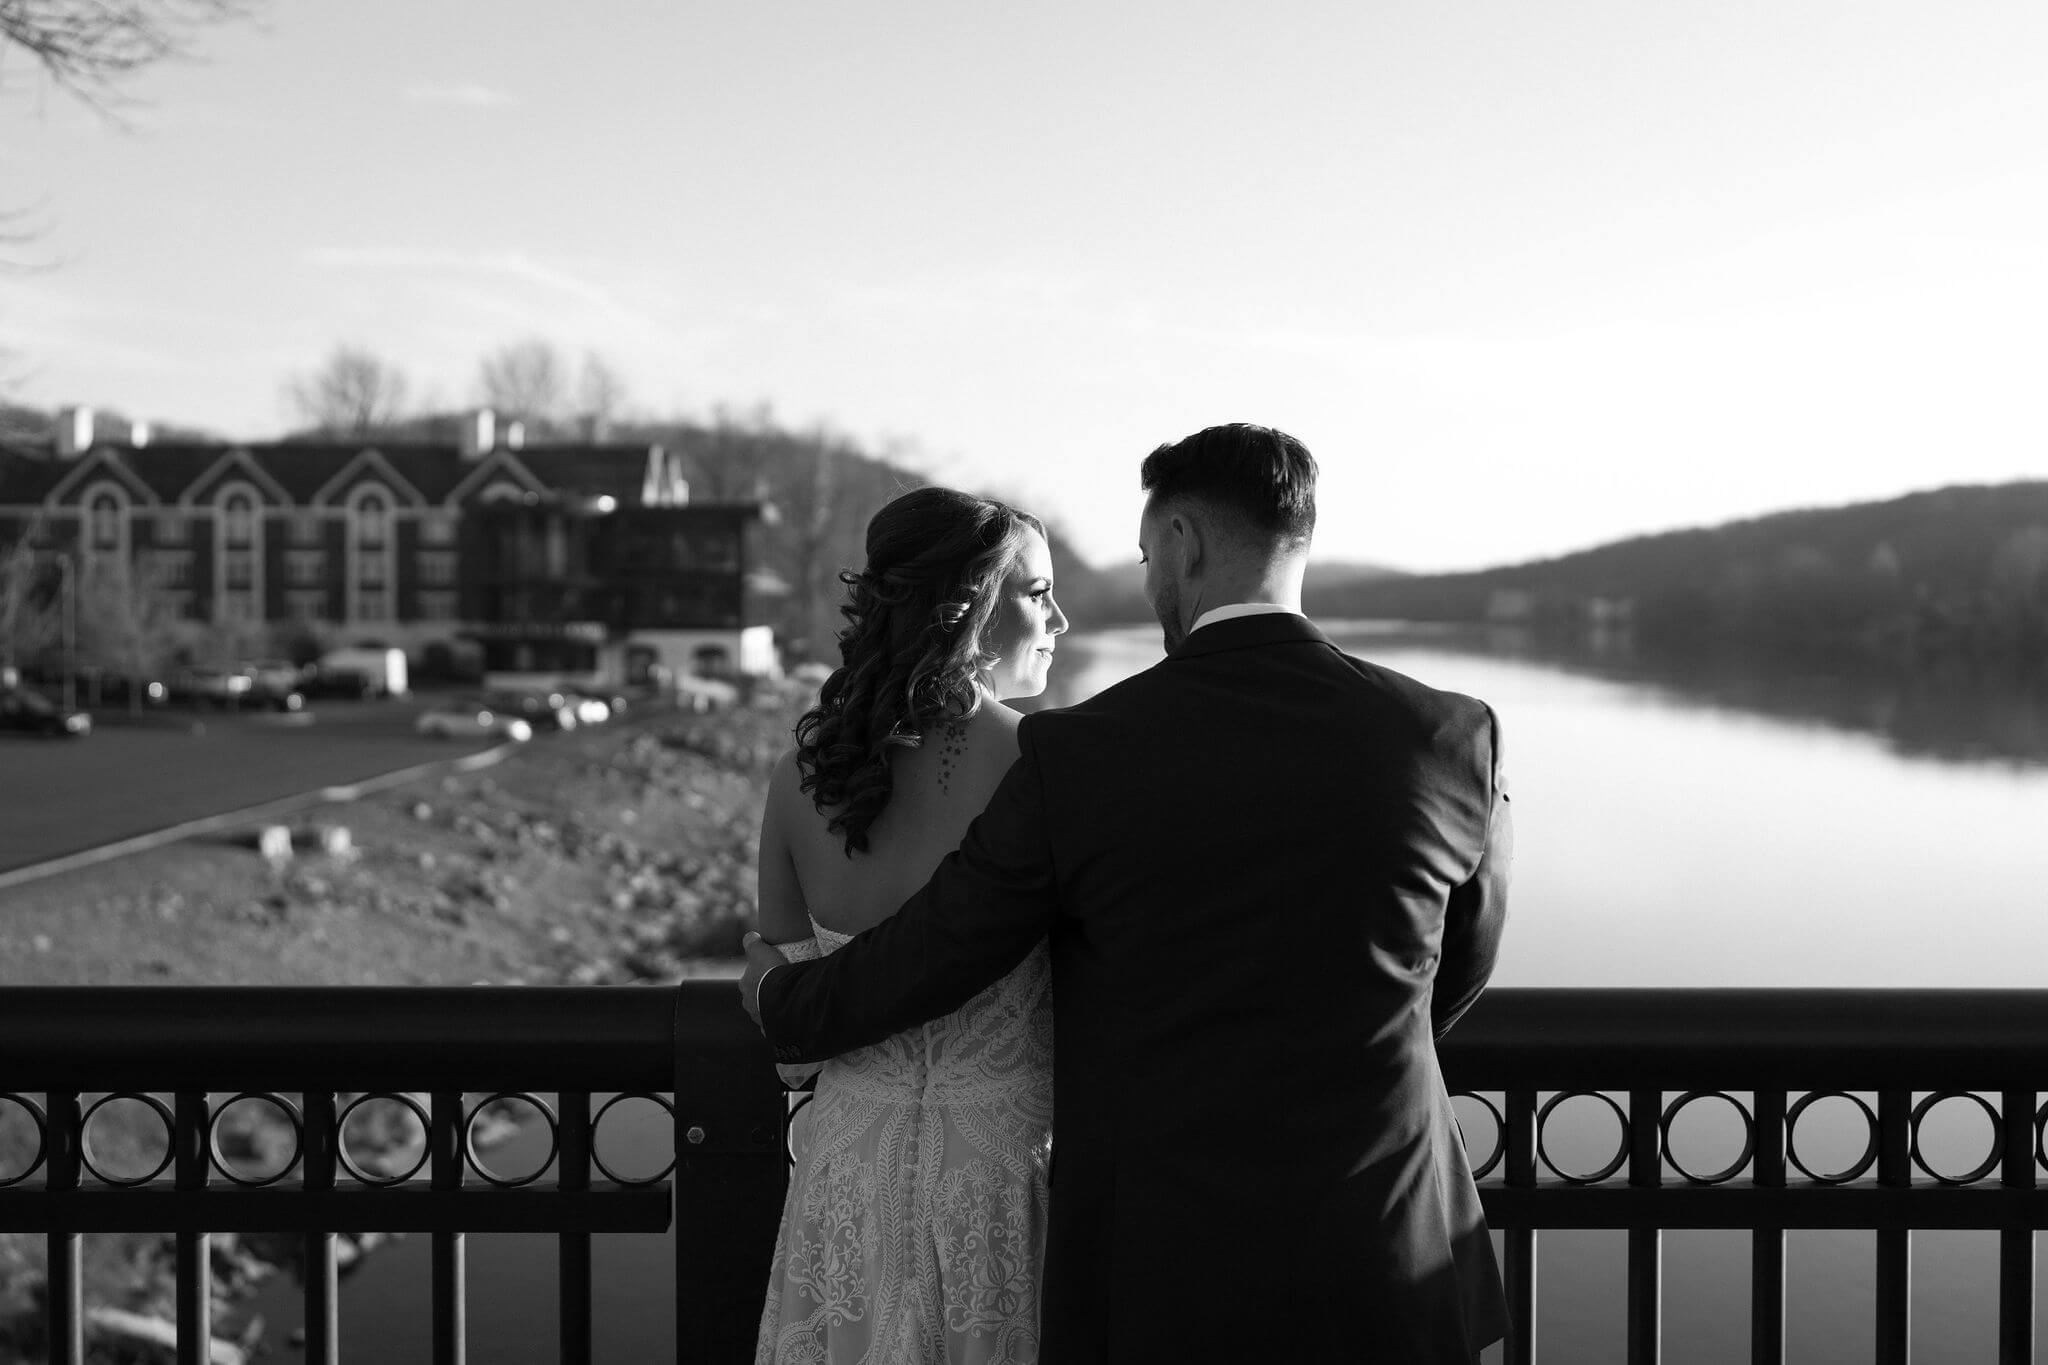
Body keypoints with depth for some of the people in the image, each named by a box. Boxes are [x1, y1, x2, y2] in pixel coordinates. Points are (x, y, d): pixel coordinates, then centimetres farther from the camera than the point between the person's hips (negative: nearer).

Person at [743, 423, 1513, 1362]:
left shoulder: (1078, 754, -12)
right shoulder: (1451, 737, -5)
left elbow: (924, 956, -1)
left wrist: (780, 1001, 20)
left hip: (1160, 1282, -1)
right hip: (1387, 1279, 2)